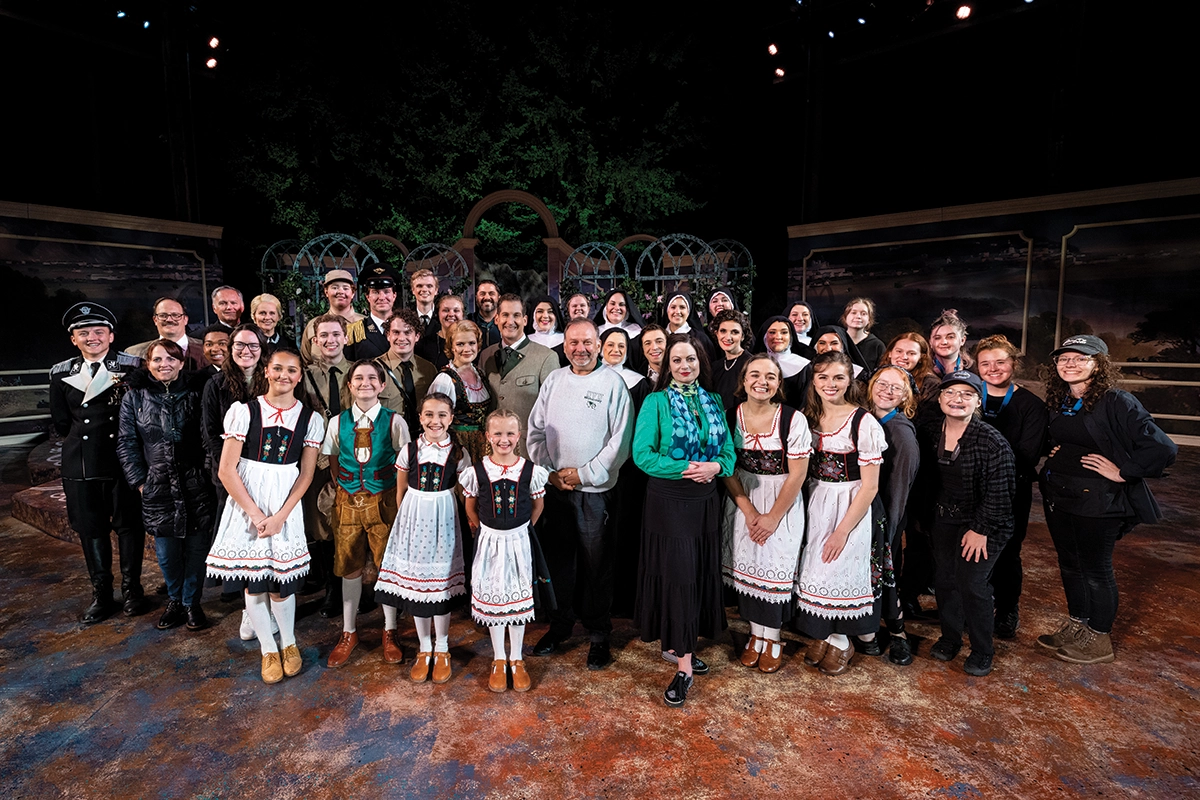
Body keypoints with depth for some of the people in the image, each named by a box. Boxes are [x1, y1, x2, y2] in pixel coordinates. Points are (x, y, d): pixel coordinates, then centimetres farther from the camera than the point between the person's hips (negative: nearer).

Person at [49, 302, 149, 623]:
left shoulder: (132, 366, -3)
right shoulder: (61, 373, 8)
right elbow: (60, 422, 12)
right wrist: (85, 437, 5)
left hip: (124, 460, -3)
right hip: (81, 464, 4)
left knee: (128, 524, 6)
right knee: (91, 529, 11)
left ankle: (132, 589, 20)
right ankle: (101, 594, 24)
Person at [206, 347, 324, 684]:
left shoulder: (310, 419, 0)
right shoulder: (244, 411, -4)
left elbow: (306, 474, 0)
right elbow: (227, 470, -6)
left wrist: (279, 516, -9)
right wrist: (256, 514, -9)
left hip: (286, 505, 0)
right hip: (246, 503, 0)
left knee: (281, 582, 3)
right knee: (252, 581, 7)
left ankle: (289, 643, 30)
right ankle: (268, 650, 28)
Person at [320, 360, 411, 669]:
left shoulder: (394, 421, -5)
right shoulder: (337, 422, 2)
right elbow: (333, 461, 12)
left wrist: (396, 499, -3)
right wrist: (344, 488, 3)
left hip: (383, 501, -2)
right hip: (348, 501, 2)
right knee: (349, 567, 12)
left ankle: (390, 632, 25)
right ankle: (349, 632, 30)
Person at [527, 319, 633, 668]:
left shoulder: (613, 382, -6)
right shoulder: (554, 380, 7)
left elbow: (621, 439, -11)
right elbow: (536, 430, 8)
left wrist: (585, 474, -12)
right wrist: (550, 471, -3)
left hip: (596, 490, -4)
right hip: (555, 487, 4)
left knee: (597, 564, 6)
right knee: (559, 559, 15)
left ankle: (599, 635, 23)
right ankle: (560, 625, 33)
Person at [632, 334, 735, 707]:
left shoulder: (713, 401, 8)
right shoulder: (656, 402, -5)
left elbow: (728, 448, 8)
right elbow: (642, 454, -13)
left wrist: (716, 465, -14)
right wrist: (686, 468, -21)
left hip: (705, 499, 5)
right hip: (669, 499, -5)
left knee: (701, 574, 12)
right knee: (677, 575, -3)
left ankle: (676, 645, 30)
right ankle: (684, 666, 6)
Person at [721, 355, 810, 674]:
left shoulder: (793, 419, -15)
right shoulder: (731, 416, -7)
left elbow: (797, 474, -11)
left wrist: (773, 517, -10)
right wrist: (749, 511, -9)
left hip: (783, 504, -2)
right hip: (743, 502, 3)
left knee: (775, 570, 2)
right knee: (745, 566, 8)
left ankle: (773, 638, 24)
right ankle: (755, 634, 27)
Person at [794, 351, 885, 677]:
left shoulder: (863, 423, -17)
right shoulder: (809, 417, 2)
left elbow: (870, 486, -15)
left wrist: (842, 530, -15)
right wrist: (806, 509, 2)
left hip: (850, 508, -5)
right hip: (815, 504, 5)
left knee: (841, 569, 1)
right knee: (816, 568, 10)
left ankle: (840, 640, 26)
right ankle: (823, 634, 32)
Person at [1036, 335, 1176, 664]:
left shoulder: (1116, 401, -15)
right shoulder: (1057, 402, 6)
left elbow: (1162, 448, -21)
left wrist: (1122, 472, -17)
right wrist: (1051, 463, 8)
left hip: (1096, 501, -7)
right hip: (1058, 498, 7)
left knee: (1095, 569, 8)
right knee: (1069, 564, 18)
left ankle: (1099, 640, 25)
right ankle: (1077, 626, 35)